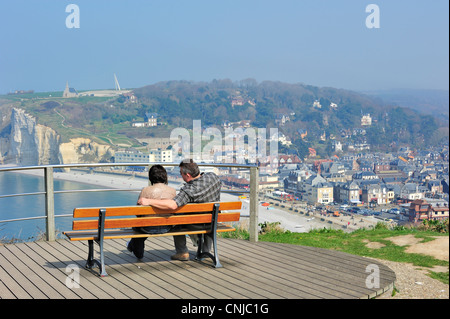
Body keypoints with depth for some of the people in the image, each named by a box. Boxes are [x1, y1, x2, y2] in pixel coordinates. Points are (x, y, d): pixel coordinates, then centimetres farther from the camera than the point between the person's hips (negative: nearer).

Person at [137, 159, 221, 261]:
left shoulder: (188, 190, -34)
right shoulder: (213, 176, -15)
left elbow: (172, 205, -45)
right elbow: (219, 185, 8)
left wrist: (148, 201, -39)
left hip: (196, 225, -5)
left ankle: (182, 252, 23)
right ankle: (206, 251, 40)